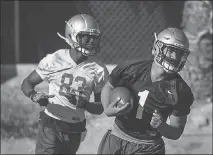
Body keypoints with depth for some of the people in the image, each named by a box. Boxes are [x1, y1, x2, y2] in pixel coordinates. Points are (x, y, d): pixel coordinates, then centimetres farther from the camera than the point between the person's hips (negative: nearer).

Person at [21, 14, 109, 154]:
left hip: (75, 131, 3)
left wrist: (84, 104, -20)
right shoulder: (54, 60, -9)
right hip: (50, 126, -3)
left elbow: (100, 108, 2)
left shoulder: (99, 70, -5)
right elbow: (27, 83, 1)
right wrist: (34, 96, -22)